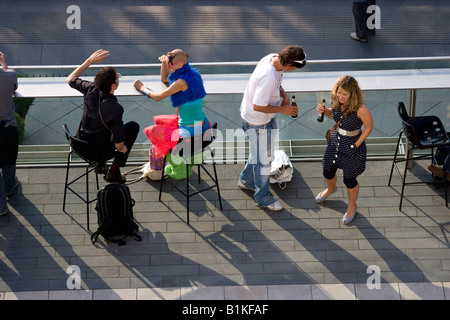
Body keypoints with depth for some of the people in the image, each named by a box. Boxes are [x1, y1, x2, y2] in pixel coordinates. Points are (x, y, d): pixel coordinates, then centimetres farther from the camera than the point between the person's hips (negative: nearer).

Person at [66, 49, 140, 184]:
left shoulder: (91, 89, -18)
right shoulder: (115, 109, -33)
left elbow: (70, 79, 6)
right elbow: (119, 143, -26)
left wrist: (90, 60, 3)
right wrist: (122, 149, -2)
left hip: (80, 144, 6)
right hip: (100, 151, -6)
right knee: (133, 126, 14)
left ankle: (101, 164, 34)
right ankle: (114, 172, 17)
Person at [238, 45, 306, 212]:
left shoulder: (274, 58, -10)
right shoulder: (268, 78, -39)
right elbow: (258, 106, -31)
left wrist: (284, 95, -3)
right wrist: (282, 110, -22)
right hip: (257, 122, -9)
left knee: (259, 153, 28)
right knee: (263, 159, 9)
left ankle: (246, 180, 50)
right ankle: (262, 197, 29)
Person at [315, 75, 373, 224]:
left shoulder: (360, 109, -31)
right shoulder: (336, 101, -12)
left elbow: (369, 127, -16)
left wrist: (356, 144, -13)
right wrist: (324, 111, -11)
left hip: (352, 147, -6)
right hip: (335, 141, 6)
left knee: (349, 180, 12)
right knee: (328, 172, 24)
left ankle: (352, 207, 41)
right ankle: (330, 189, 61)